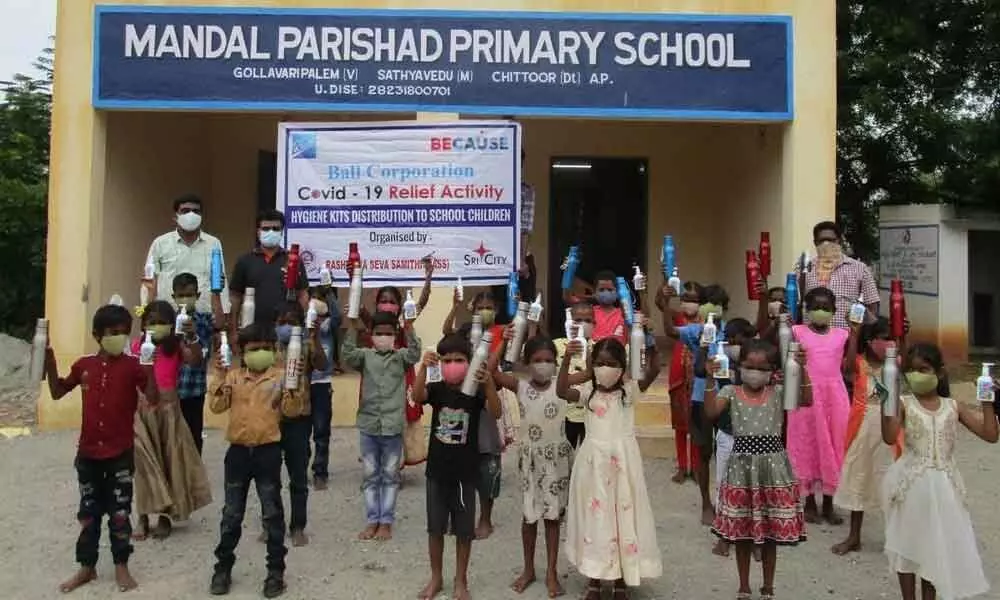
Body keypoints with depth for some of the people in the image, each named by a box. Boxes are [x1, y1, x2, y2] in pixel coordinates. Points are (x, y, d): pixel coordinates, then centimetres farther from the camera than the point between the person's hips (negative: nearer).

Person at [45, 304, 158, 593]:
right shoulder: (84, 365, 2)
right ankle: (87, 567, 27)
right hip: (88, 453, 3)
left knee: (119, 512, 6)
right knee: (88, 512, 14)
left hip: (121, 454, -3)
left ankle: (121, 566, 21)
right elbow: (57, 393, 12)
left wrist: (149, 366, -30)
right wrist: (50, 361, 0)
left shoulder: (132, 366, -9)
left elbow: (153, 399, -18)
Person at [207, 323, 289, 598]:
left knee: (272, 513, 5)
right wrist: (218, 378, -13)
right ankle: (223, 568, 26)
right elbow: (216, 406, -2)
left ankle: (275, 571, 16)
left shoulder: (280, 376, -2)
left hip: (268, 451, -2)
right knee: (231, 514, 12)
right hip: (238, 451, 2)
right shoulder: (232, 376, 4)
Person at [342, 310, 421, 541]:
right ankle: (372, 520, 21)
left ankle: (386, 522, 17)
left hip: (393, 426, -1)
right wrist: (352, 327, -24)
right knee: (371, 476, 10)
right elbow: (347, 355, -13)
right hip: (368, 425, 1)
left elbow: (415, 354, -17)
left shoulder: (401, 356, 3)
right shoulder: (365, 355, 5)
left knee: (390, 476, 7)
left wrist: (409, 327, -30)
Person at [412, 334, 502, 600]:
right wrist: (424, 367, -44)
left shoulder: (476, 391, -8)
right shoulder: (436, 389, -5)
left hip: (466, 472, -1)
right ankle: (436, 578, 32)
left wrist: (489, 382, -43)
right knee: (435, 527, 13)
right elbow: (417, 396, -26)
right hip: (437, 470, 2)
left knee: (464, 530, 9)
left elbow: (496, 413, -25)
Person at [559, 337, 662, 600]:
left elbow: (653, 373, -17)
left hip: (622, 459, 0)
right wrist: (566, 360, -28)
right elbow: (562, 391, -17)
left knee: (622, 515, 8)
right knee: (595, 515, 9)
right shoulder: (588, 390, 0)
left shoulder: (629, 390, -2)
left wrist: (650, 345, -34)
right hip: (594, 460, 1)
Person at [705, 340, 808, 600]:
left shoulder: (778, 392, 1)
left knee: (771, 531, 11)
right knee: (741, 532, 10)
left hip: (772, 464, 1)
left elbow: (807, 400, -15)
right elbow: (711, 411, -17)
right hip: (742, 465, 0)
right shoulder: (731, 392, -1)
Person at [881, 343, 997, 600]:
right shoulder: (903, 403, -6)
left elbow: (990, 435, 0)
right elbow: (890, 437, -21)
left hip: (943, 485, 2)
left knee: (936, 545, 13)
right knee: (908, 542, 10)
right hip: (911, 483, -2)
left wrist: (987, 402, -6)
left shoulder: (953, 407, 3)